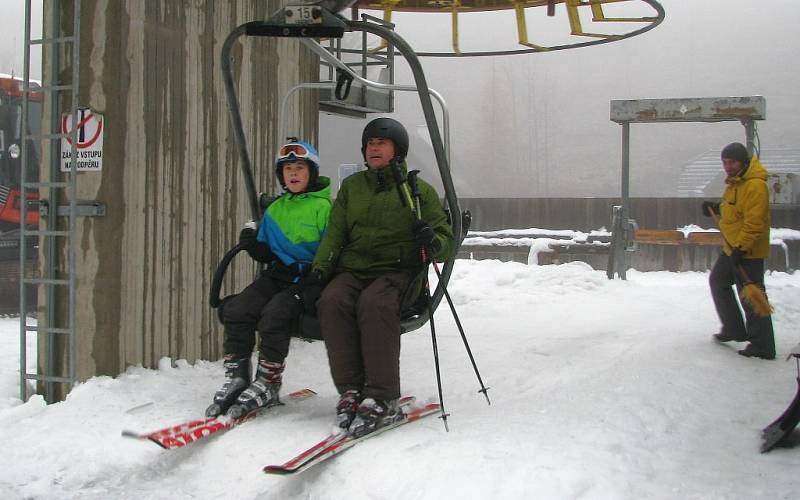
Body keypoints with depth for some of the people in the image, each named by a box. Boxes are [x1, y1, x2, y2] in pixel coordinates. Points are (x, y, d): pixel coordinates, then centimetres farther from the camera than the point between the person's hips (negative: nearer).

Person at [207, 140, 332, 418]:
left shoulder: (323, 206, -1)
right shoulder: (275, 210, 19)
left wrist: (317, 281, -21)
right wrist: (254, 245, 3)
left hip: (309, 278, -6)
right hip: (278, 274, 6)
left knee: (275, 312, -31)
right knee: (236, 309, -18)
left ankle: (267, 384, -19)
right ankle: (236, 377, -8)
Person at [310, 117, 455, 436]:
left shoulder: (420, 190, 10)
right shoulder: (351, 186, 20)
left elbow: (447, 244, 6)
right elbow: (335, 234, 13)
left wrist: (433, 242, -19)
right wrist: (320, 268, -5)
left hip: (397, 270, -3)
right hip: (352, 269, 3)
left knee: (374, 303, -36)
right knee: (332, 301, -31)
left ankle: (382, 400, -33)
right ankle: (350, 391, -28)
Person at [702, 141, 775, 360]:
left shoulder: (755, 186, -22)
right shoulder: (734, 182, 11)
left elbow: (754, 222, -26)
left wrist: (741, 248, -28)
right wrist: (717, 208, 7)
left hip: (748, 251, -11)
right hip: (731, 248, 11)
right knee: (718, 282, 22)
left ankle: (762, 346, 1)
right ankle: (734, 329, 34)